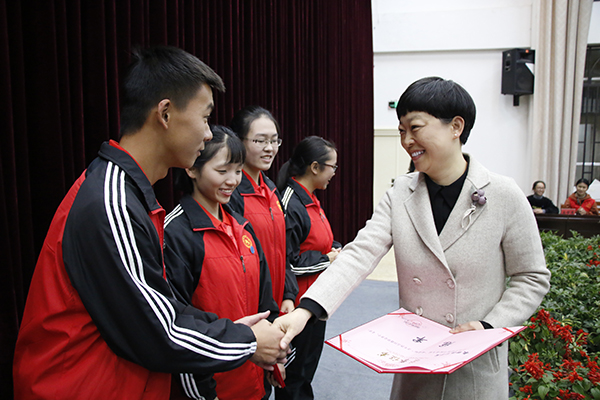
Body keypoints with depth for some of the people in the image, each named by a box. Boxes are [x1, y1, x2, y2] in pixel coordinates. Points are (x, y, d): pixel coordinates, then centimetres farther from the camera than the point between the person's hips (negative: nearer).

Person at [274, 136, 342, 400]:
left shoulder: (309, 199, 7)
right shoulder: (290, 205, -23)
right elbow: (287, 262, -24)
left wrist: (336, 249, 0)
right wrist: (327, 260, -15)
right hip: (299, 302, -10)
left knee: (309, 361, 22)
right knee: (295, 371, 7)